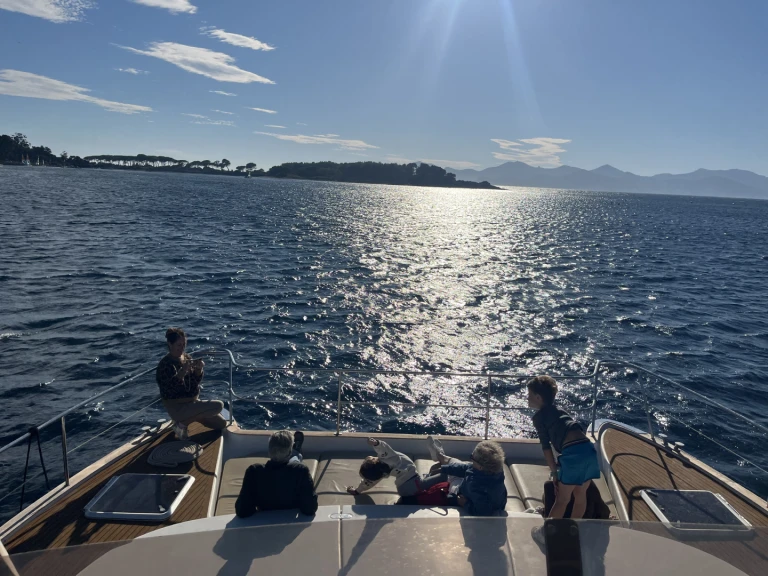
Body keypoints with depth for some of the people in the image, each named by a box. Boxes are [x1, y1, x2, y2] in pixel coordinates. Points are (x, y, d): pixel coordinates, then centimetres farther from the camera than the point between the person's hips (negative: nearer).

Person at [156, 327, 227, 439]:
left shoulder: (186, 358, 6)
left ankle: (190, 418, 15)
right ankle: (183, 424, -8)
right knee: (218, 405, -21)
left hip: (193, 402, 8)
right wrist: (184, 369, -39)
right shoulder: (166, 364, -16)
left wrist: (199, 369, -16)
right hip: (177, 408, -8)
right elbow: (172, 386, -27)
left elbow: (196, 381, 4)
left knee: (222, 423, 4)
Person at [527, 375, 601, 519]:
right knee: (580, 494, 22)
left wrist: (554, 471, 6)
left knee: (561, 500, 7)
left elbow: (546, 446, 1)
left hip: (574, 453, -7)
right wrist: (558, 465, 38)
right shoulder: (558, 409, 27)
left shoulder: (539, 415, 6)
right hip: (589, 450, 7)